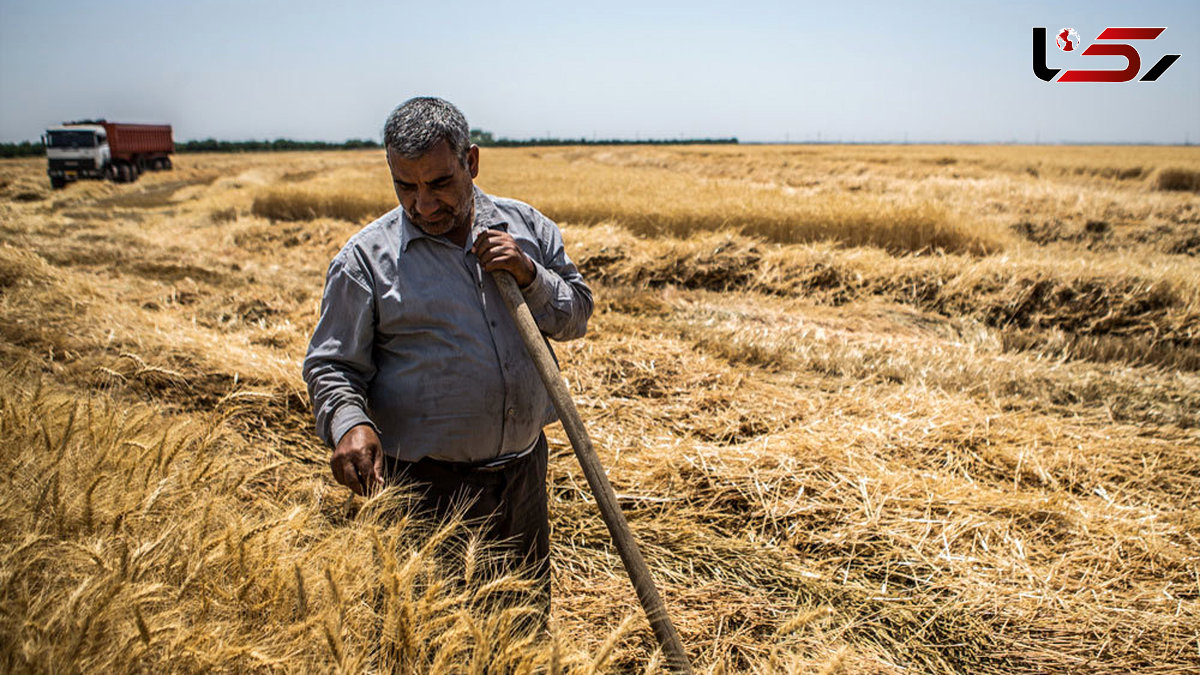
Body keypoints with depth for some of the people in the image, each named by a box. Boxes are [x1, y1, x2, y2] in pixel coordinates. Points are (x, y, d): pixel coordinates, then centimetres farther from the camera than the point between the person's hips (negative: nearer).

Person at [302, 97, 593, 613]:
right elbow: (332, 366, -4)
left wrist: (529, 275, -12)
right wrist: (349, 423, -24)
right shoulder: (366, 258, -8)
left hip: (524, 470, 4)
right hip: (428, 486, -4)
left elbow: (576, 316, 7)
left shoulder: (526, 226, 3)